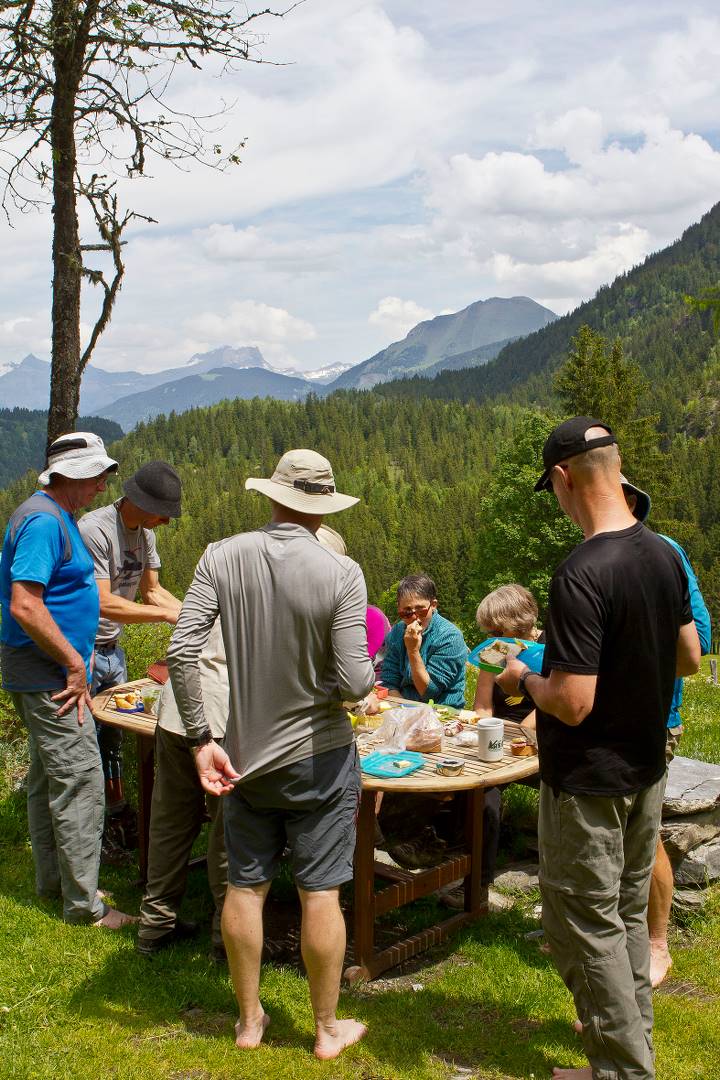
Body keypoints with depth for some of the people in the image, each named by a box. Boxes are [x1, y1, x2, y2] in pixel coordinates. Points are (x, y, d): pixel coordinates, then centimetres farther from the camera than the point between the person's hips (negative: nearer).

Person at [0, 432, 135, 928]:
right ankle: (84, 904, 3)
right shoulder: (44, 520, -20)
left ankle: (53, 879, 31)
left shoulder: (56, 517, 13)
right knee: (80, 782, -6)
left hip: (50, 669, 11)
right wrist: (74, 663, -21)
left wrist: (79, 650, 16)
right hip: (50, 674, -11)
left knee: (49, 776, 18)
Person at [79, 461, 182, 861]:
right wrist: (166, 614, -26)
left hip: (113, 649, 8)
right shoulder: (95, 529, -24)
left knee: (113, 739, 17)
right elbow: (102, 602, -28)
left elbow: (152, 590, 10)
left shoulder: (145, 532, 3)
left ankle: (119, 821, 29)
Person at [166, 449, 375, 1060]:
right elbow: (354, 683, -20)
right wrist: (368, 670, 3)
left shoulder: (222, 558, -8)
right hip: (317, 757, -3)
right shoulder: (341, 574, -17)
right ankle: (328, 1029, 27)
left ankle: (249, 1020, 33)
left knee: (245, 887, 16)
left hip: (246, 754, 3)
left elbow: (181, 652, -13)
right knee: (320, 894, 10)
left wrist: (201, 739, -6)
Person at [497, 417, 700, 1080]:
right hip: (647, 768, 9)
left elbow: (573, 704, -28)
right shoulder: (664, 554, -2)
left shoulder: (582, 576, -28)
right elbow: (689, 657, 10)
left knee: (584, 925, 8)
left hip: (589, 782, -8)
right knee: (627, 912, 23)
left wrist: (523, 679, -9)